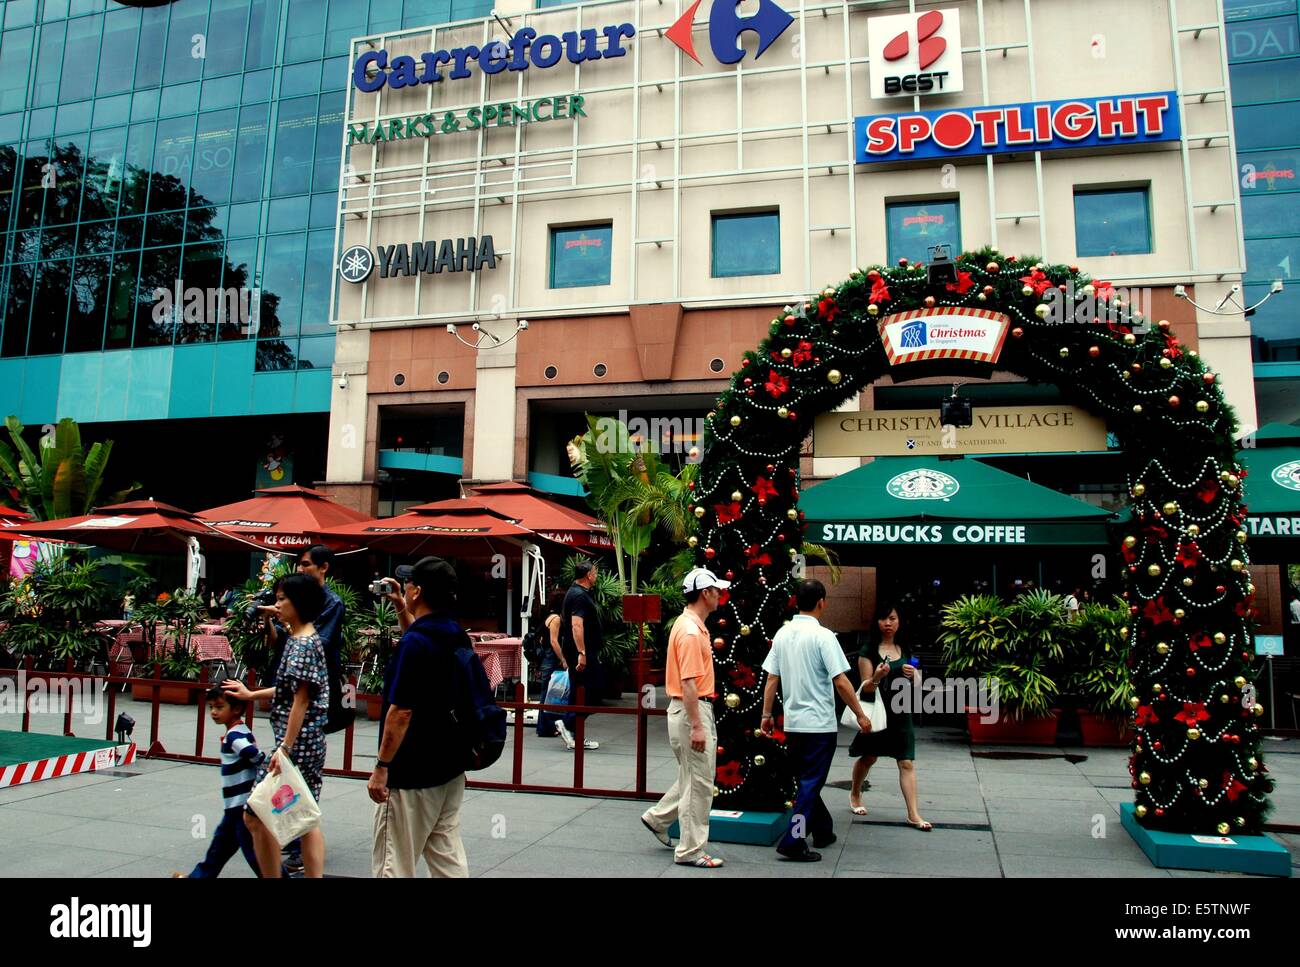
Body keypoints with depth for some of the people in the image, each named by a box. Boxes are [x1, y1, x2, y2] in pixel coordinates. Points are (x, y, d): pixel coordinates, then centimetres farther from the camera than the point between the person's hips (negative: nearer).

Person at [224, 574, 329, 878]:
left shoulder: (303, 644, -16)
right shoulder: (300, 638, 13)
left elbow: (300, 700, -19)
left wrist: (284, 748, -20)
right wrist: (252, 695, 25)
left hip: (297, 742, -10)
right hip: (312, 743, 10)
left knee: (255, 815, 1)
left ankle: (272, 874, 9)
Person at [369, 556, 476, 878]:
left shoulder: (413, 643, -20)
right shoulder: (457, 637, 6)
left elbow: (400, 713, -22)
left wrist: (382, 766, -15)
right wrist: (401, 608, 24)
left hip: (412, 774, -8)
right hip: (451, 768, 8)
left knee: (393, 863, 5)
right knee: (448, 859, 14)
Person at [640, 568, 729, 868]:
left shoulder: (692, 625, 12)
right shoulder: (691, 631, -21)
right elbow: (688, 682, -25)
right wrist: (697, 726, -25)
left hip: (696, 709, 10)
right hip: (692, 711, -10)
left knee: (693, 777, 21)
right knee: (698, 783, 0)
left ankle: (658, 817, 32)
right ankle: (690, 851, 10)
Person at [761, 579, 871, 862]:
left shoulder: (782, 634, 4)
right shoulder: (823, 636, -14)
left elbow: (771, 679, 6)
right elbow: (841, 682, -15)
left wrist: (767, 715, 13)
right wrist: (860, 715, -5)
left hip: (792, 722, 6)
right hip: (819, 723, -6)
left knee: (807, 780, 19)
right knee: (811, 783, 1)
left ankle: (822, 831, 32)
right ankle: (793, 842, -2)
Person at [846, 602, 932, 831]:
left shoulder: (905, 651, 8)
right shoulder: (868, 651, -6)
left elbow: (916, 683, 13)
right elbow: (866, 687, -9)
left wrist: (913, 675, -11)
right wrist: (876, 677, -31)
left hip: (901, 713, 3)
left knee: (907, 763, -3)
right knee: (868, 757, 11)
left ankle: (913, 814, -2)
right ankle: (855, 794, 35)